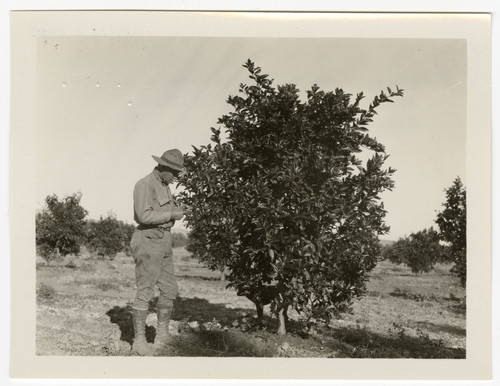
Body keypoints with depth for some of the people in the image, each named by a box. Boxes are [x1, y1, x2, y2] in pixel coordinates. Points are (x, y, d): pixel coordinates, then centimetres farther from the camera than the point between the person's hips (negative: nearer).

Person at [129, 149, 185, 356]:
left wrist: (178, 210, 7)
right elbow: (144, 215, -25)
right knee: (145, 292, -4)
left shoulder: (164, 186, 15)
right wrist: (171, 214, -17)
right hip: (148, 242, -10)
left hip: (163, 241, 10)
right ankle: (139, 341, 4)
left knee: (169, 289, 12)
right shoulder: (145, 185, -15)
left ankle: (162, 334, 24)